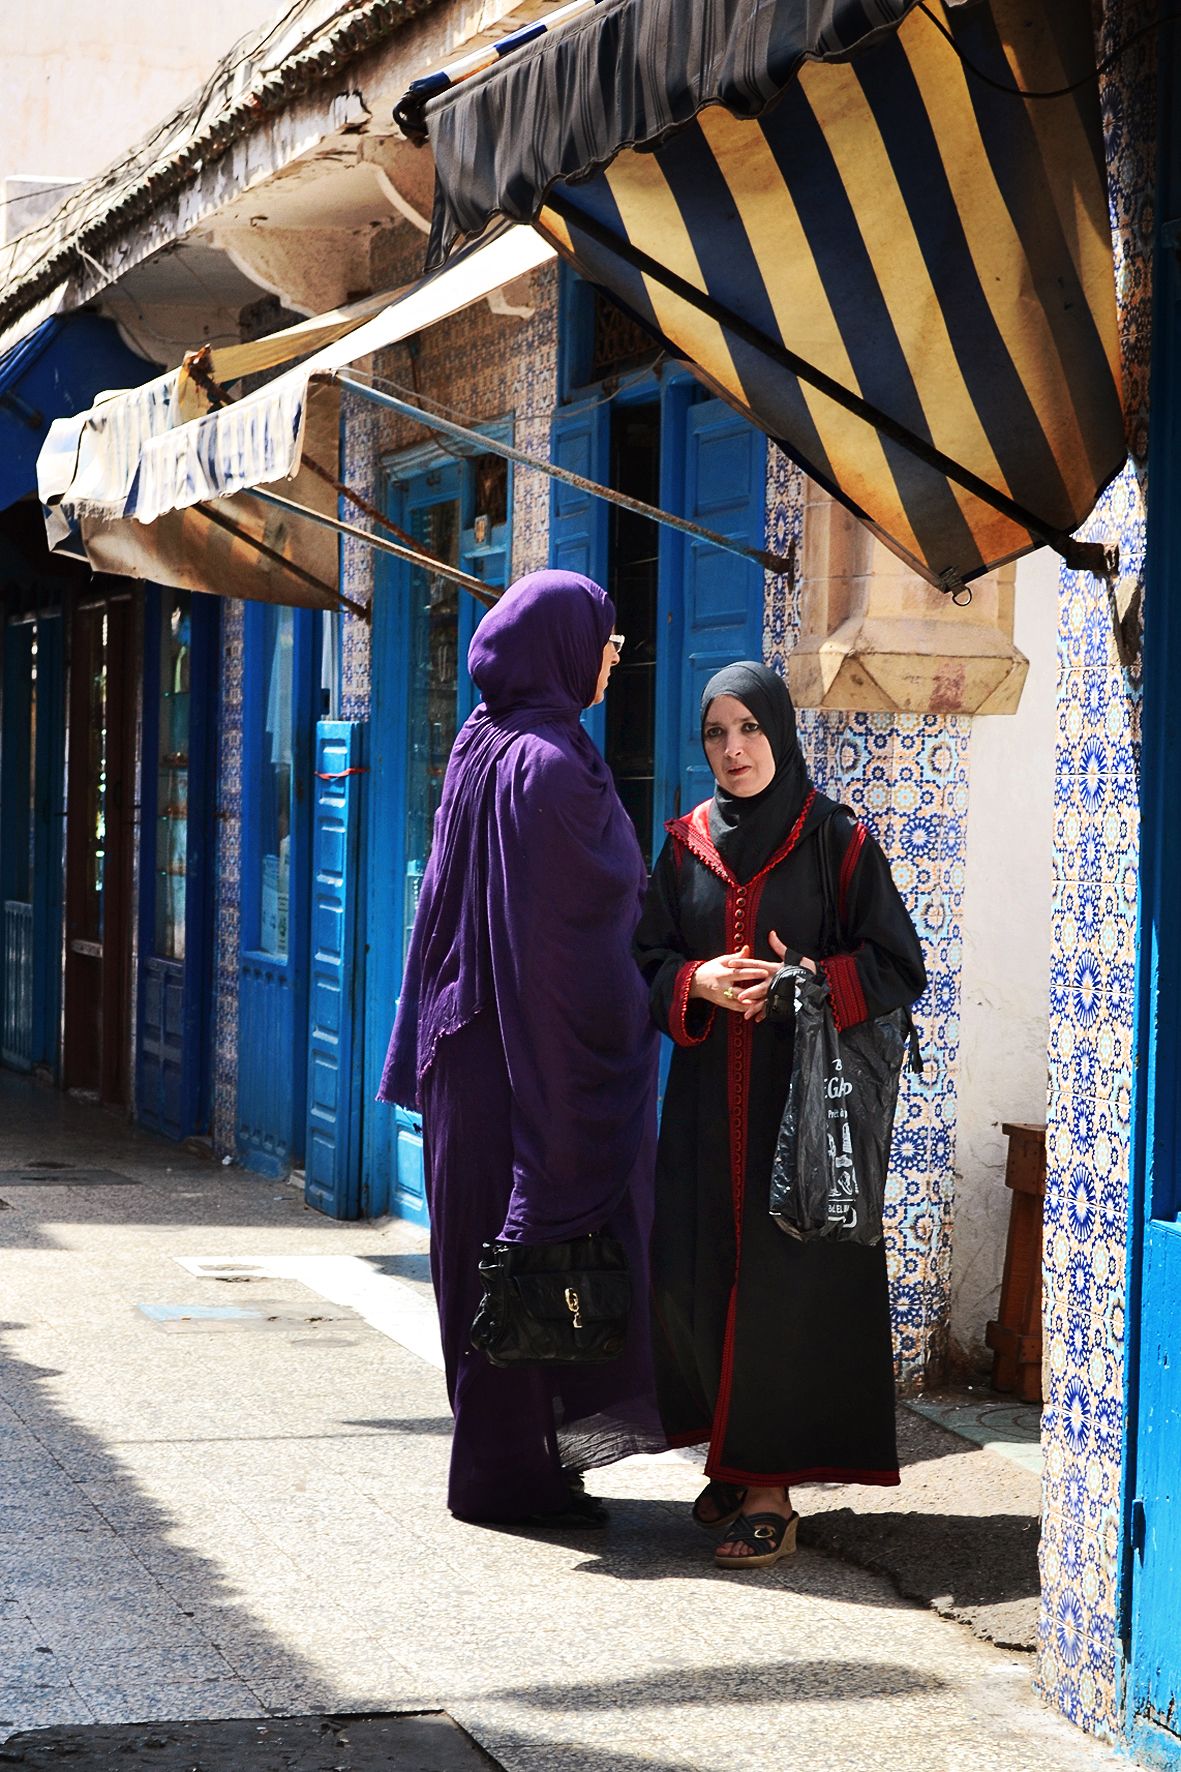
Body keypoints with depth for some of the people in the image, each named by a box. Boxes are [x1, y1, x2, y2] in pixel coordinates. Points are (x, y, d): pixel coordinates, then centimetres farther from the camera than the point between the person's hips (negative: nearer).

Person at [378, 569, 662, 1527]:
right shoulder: (548, 764, -18)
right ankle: (510, 1472, 6)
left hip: (477, 1041, 10)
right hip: (539, 1045, -10)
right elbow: (556, 934, -20)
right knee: (539, 1247, -1)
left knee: (495, 1251, 14)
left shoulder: (487, 748, 11)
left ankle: (500, 1462, 22)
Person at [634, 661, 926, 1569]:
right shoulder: (687, 844, 9)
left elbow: (899, 965, -2)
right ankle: (732, 1453, 18)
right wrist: (700, 983, -11)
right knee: (693, 1279, 1)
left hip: (802, 1093, -4)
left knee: (785, 1282, -8)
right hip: (707, 1098, 4)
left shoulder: (837, 840, -2)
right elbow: (647, 963, 10)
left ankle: (773, 1487, -2)